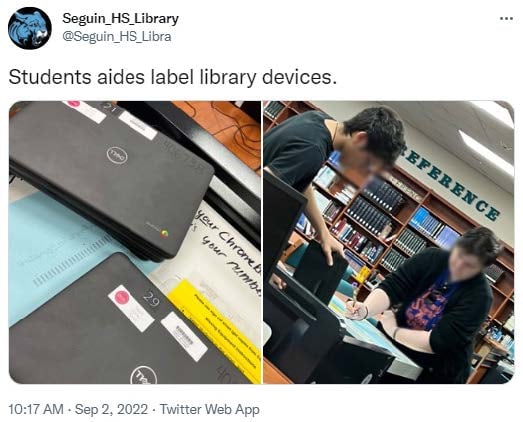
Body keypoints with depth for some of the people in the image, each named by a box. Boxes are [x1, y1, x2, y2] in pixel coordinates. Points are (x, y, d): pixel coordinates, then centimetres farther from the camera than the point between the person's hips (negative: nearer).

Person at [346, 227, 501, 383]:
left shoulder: (479, 295, -22)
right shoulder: (432, 257, -13)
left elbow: (438, 341, -27)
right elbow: (391, 287, -23)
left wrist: (394, 331, -19)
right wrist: (365, 309, -40)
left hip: (434, 373, -3)